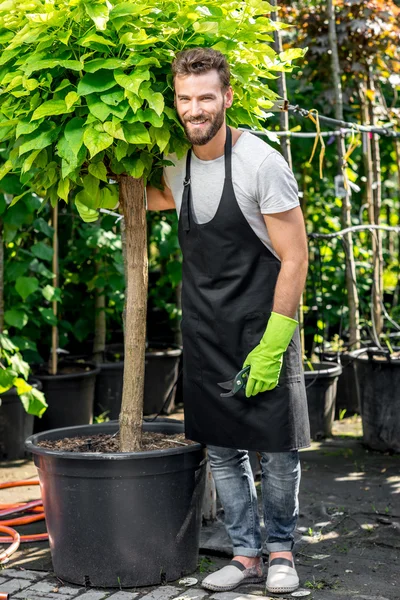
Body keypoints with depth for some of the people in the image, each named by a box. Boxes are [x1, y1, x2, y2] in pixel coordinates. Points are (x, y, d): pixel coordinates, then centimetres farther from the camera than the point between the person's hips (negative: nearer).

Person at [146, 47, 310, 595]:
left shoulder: (261, 163, -15)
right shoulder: (176, 165, 3)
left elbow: (294, 258, -15)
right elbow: (147, 200, 30)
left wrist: (271, 347, -18)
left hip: (262, 328, -5)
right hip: (205, 333, 5)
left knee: (278, 450, 1)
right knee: (222, 449, 8)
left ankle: (281, 549, 21)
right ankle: (247, 553, 21)